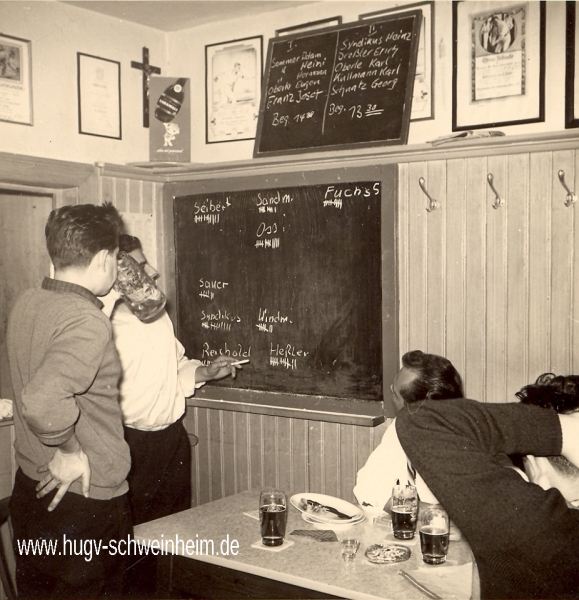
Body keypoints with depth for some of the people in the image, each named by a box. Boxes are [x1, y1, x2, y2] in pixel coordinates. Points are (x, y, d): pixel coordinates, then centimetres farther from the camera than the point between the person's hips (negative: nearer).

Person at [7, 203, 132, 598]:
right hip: (88, 501, -8)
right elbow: (43, 403, -38)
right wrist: (69, 453, -21)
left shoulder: (27, 303, 1)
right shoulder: (89, 323, -25)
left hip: (31, 489, 8)